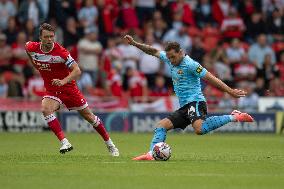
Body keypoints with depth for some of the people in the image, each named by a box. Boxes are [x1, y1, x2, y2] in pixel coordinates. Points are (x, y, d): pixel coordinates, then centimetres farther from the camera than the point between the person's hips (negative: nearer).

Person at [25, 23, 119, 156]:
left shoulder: (60, 51, -24)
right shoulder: (32, 48, -12)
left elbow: (77, 71, -26)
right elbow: (27, 45, 15)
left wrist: (63, 81, -41)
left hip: (68, 88, -3)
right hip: (51, 90, 3)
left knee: (89, 116, 6)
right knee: (46, 109, -30)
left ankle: (110, 144, 25)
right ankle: (64, 143, -29)